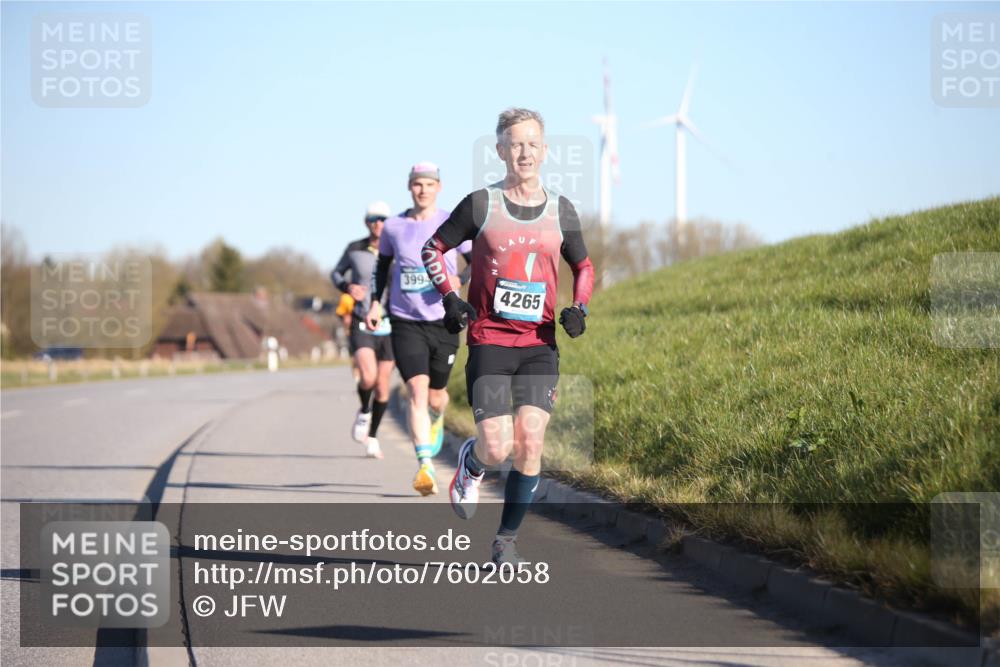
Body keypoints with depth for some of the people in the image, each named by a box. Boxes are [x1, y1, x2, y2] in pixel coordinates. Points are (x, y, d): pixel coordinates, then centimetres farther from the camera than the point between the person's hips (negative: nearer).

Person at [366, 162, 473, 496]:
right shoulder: (394, 227, 4)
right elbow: (382, 265, 20)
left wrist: (459, 280, -16)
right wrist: (375, 302, 10)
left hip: (443, 322, 0)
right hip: (405, 321, 0)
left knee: (436, 395, 10)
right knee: (417, 389, -17)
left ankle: (437, 419, 50)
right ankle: (425, 467, -22)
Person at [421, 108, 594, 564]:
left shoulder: (561, 211, 8)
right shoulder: (480, 205, 0)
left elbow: (584, 267, 21)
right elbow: (433, 247, 11)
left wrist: (578, 308, 2)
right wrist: (449, 297, -3)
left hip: (540, 345, 2)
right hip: (489, 342, -2)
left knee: (530, 445, -10)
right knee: (497, 448, -11)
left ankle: (507, 539, 6)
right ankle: (470, 462, 27)